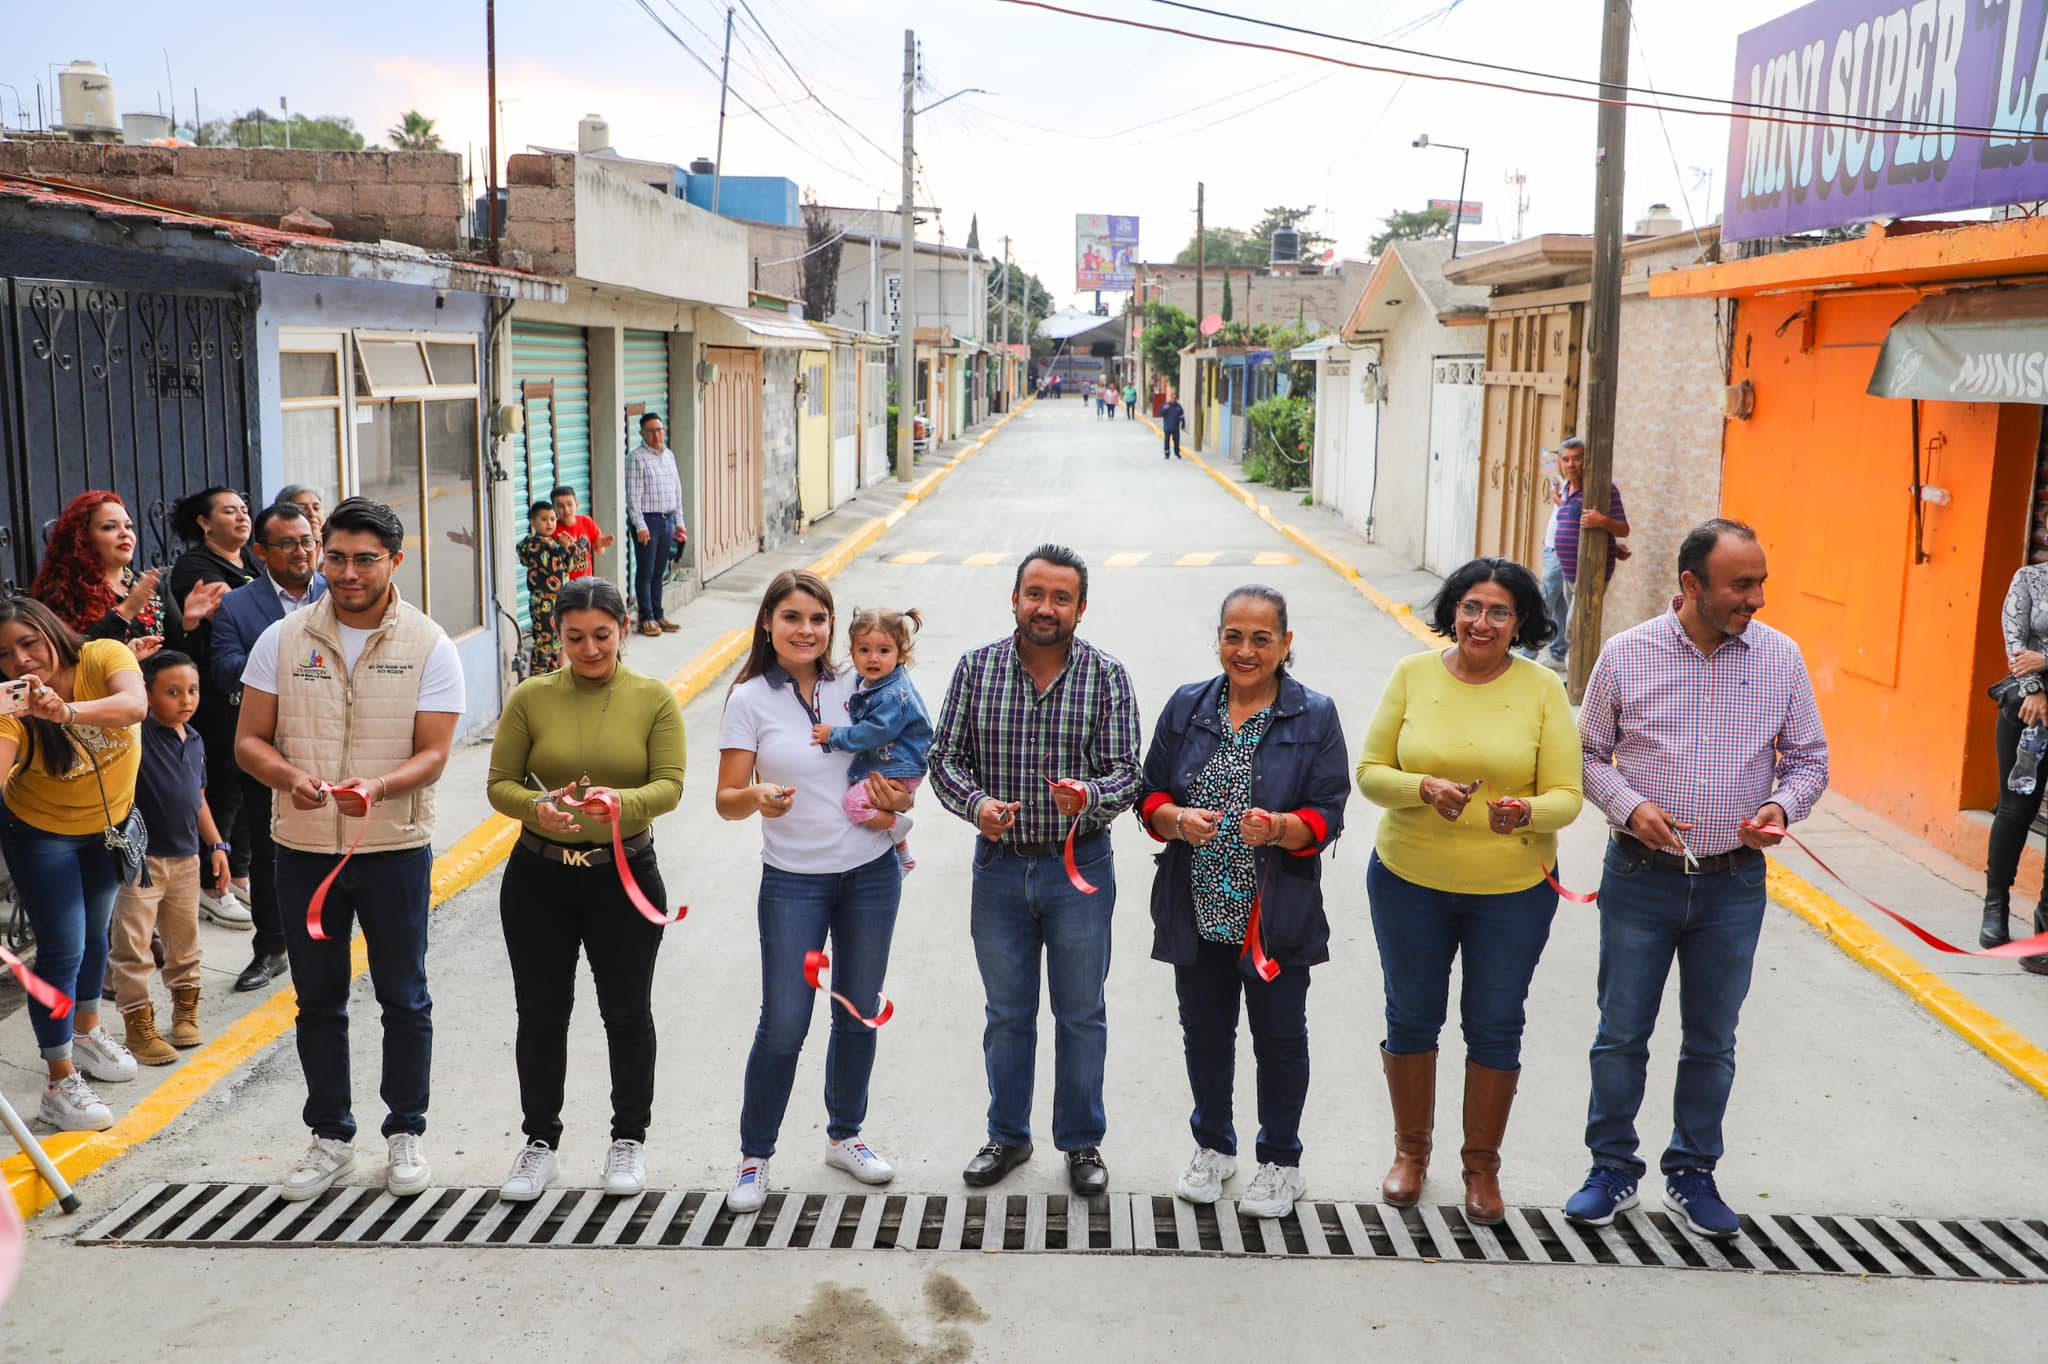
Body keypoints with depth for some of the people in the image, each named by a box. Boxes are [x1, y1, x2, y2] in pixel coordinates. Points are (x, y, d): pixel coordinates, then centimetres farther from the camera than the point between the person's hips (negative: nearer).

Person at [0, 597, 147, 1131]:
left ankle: (87, 1033, 45)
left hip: (111, 821, 3)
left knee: (95, 930, 22)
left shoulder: (103, 656, -26)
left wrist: (66, 711, -62)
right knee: (62, 951, -7)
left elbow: (135, 706, -46)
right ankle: (60, 1083, 6)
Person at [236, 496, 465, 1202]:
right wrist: (289, 777, -21)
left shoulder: (429, 646, -6)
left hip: (395, 850, -2)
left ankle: (405, 1132, 25)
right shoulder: (283, 639, 1)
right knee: (318, 1000, 13)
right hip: (304, 850, 2)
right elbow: (250, 740, 1)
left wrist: (377, 787, -30)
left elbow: (432, 754, -10)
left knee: (404, 998, 9)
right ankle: (331, 1136, 28)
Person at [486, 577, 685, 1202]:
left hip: (625, 875, -1)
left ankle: (630, 1138, 29)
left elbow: (670, 785, -10)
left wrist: (623, 802, -31)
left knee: (627, 1013, 11)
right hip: (539, 876, 1)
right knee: (541, 1014, 10)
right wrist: (537, 807, -24)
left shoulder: (654, 699, -4)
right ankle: (540, 1141, 27)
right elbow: (500, 784, -3)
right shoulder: (530, 697, -2)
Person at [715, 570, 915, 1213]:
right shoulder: (751, 699, -5)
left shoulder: (856, 685, 3)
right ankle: (754, 1156, 16)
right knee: (783, 1026, -3)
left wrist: (897, 797, -7)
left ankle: (844, 1136, 33)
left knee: (859, 1014, 13)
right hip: (794, 880, -3)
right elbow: (727, 800, -7)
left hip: (871, 873, 3)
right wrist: (760, 796, -28)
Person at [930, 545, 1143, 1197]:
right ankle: (1008, 1136, 32)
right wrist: (975, 802, -19)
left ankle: (1082, 1142, 28)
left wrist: (1090, 796, -29)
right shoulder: (977, 668, -2)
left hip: (1080, 867, -1)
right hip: (999, 866, 1)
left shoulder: (1107, 677, -6)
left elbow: (1128, 773, -8)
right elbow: (945, 756, 1)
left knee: (1081, 1015, 10)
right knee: (1007, 1013, 15)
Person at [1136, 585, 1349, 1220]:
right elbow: (1150, 793, 5)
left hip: (1276, 914, -2)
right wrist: (1178, 821, -17)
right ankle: (1213, 1147, 38)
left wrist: (1278, 827, -26)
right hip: (1197, 910, 3)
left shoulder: (1315, 717, -5)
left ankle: (1281, 1163, 30)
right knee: (1204, 1030, 16)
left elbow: (1326, 817, -7)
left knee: (1279, 1036, 11)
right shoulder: (1186, 707, 3)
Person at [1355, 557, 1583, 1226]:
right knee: (1411, 1017, 14)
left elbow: (1566, 796, -7)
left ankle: (1482, 1163, 32)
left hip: (1514, 890, -1)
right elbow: (1371, 772, -3)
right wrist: (1422, 788, -23)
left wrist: (1528, 812, -29)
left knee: (1495, 1026, 11)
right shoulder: (1413, 675, -4)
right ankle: (1411, 1149, 36)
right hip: (1409, 881, 1)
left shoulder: (1542, 689, -7)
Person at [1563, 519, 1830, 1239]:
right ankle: (1613, 1170, 24)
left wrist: (1782, 807, -13)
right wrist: (1630, 806, -14)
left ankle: (1692, 1175, 30)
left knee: (1711, 1040, 13)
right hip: (1640, 877, -1)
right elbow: (1589, 754, 3)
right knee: (1621, 1033, 7)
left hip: (1733, 883, 1)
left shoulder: (1781, 657, -2)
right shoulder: (1626, 654, -6)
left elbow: (1809, 758, 7)